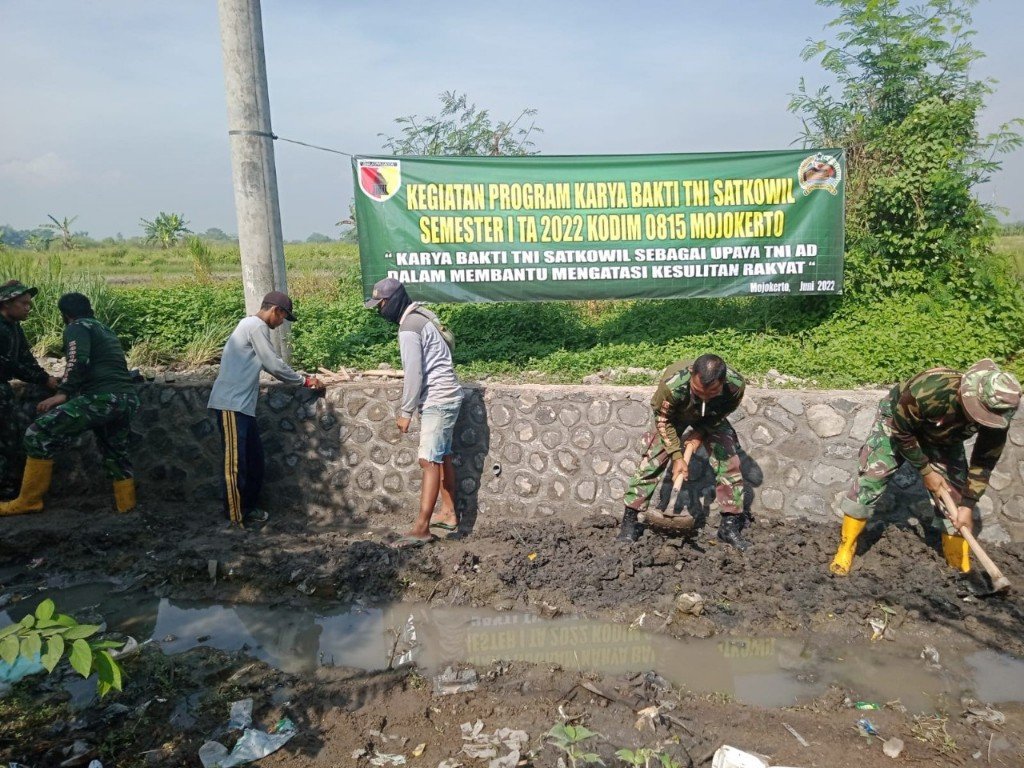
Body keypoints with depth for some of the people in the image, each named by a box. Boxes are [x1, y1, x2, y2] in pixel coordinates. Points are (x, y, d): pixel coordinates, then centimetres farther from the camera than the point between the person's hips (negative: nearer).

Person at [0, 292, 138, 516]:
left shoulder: (77, 328, 5)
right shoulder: (104, 329, 30)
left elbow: (78, 361, -15)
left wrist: (62, 393, -20)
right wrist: (63, 383, 56)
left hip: (102, 397, -8)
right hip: (127, 398, 8)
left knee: (39, 435, -2)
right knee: (116, 452, 25)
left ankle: (28, 501, 1)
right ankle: (126, 504, 28)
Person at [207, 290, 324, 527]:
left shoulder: (253, 325, 19)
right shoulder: (256, 326, -11)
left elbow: (269, 365, 25)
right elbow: (274, 365, -11)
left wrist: (299, 379, 21)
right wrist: (305, 380, 1)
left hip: (241, 404, 10)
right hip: (231, 404, -10)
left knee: (253, 458, 14)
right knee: (235, 462, -4)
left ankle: (248, 508, 23)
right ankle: (236, 518, 3)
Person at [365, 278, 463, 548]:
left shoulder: (409, 328, -17)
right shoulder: (421, 316, 14)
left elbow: (414, 374, -20)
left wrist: (405, 412, -13)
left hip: (437, 401, -10)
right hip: (445, 397, 10)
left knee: (429, 462, -12)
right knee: (442, 457, 16)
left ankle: (421, 529, -12)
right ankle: (449, 514, 25)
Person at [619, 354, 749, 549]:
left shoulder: (736, 385, -37)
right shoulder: (672, 384, -45)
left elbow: (721, 414, -12)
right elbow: (663, 419, -24)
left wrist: (700, 434, -19)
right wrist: (677, 456, -24)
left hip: (710, 419, 2)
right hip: (673, 416, -2)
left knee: (729, 464, -7)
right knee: (650, 463, -10)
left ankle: (730, 526, 8)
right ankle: (629, 521, 0)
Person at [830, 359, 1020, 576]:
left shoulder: (997, 416, -29)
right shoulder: (928, 390, -44)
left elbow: (984, 462, -15)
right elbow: (901, 431, -26)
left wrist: (968, 505, -19)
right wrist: (926, 471, -19)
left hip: (944, 439, 4)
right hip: (898, 422, -4)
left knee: (956, 493, -3)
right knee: (869, 481, -13)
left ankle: (962, 565, 13)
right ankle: (846, 548, -1)